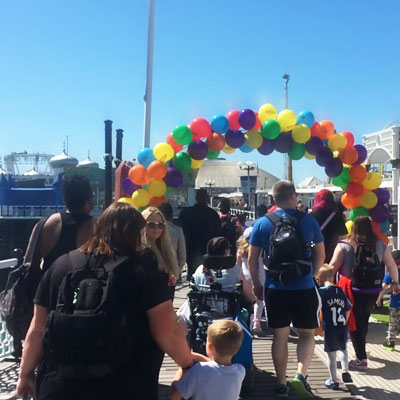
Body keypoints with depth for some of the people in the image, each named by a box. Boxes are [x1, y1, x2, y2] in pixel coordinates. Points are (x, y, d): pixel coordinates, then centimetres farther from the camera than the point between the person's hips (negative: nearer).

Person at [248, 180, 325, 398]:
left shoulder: (262, 223, -2)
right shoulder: (308, 220, -4)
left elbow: (252, 258, 0)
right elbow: (320, 255, 5)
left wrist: (256, 283, 12)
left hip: (275, 288, 1)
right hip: (304, 288, -1)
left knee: (280, 336, 13)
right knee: (307, 333, 15)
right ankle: (300, 374, -1)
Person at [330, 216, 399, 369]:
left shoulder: (344, 246, -9)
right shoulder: (380, 245, 1)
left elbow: (333, 267, -14)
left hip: (352, 289, -4)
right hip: (372, 290, 4)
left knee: (355, 322, 7)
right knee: (364, 320, 23)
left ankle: (361, 359, 6)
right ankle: (361, 349, 41)